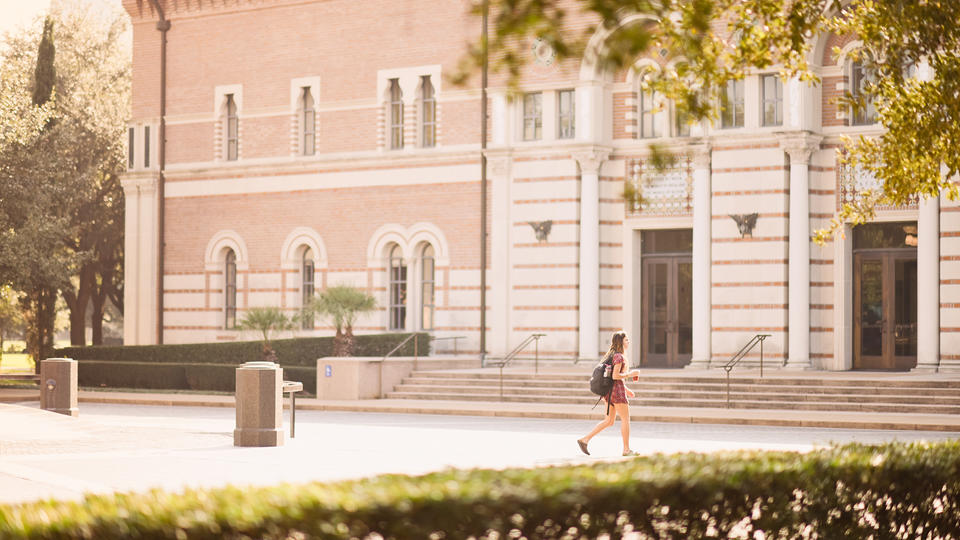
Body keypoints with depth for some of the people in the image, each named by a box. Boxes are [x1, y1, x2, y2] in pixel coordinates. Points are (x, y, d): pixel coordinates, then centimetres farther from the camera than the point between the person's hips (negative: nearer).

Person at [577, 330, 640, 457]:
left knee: (609, 421, 12)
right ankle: (626, 449, 2)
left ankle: (585, 440, 7)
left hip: (609, 390, 9)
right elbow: (615, 376, -22)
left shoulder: (611, 355, 17)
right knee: (625, 419, -1)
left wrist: (626, 389, 22)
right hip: (617, 389, -9)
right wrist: (631, 374, -11)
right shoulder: (618, 356, -13)